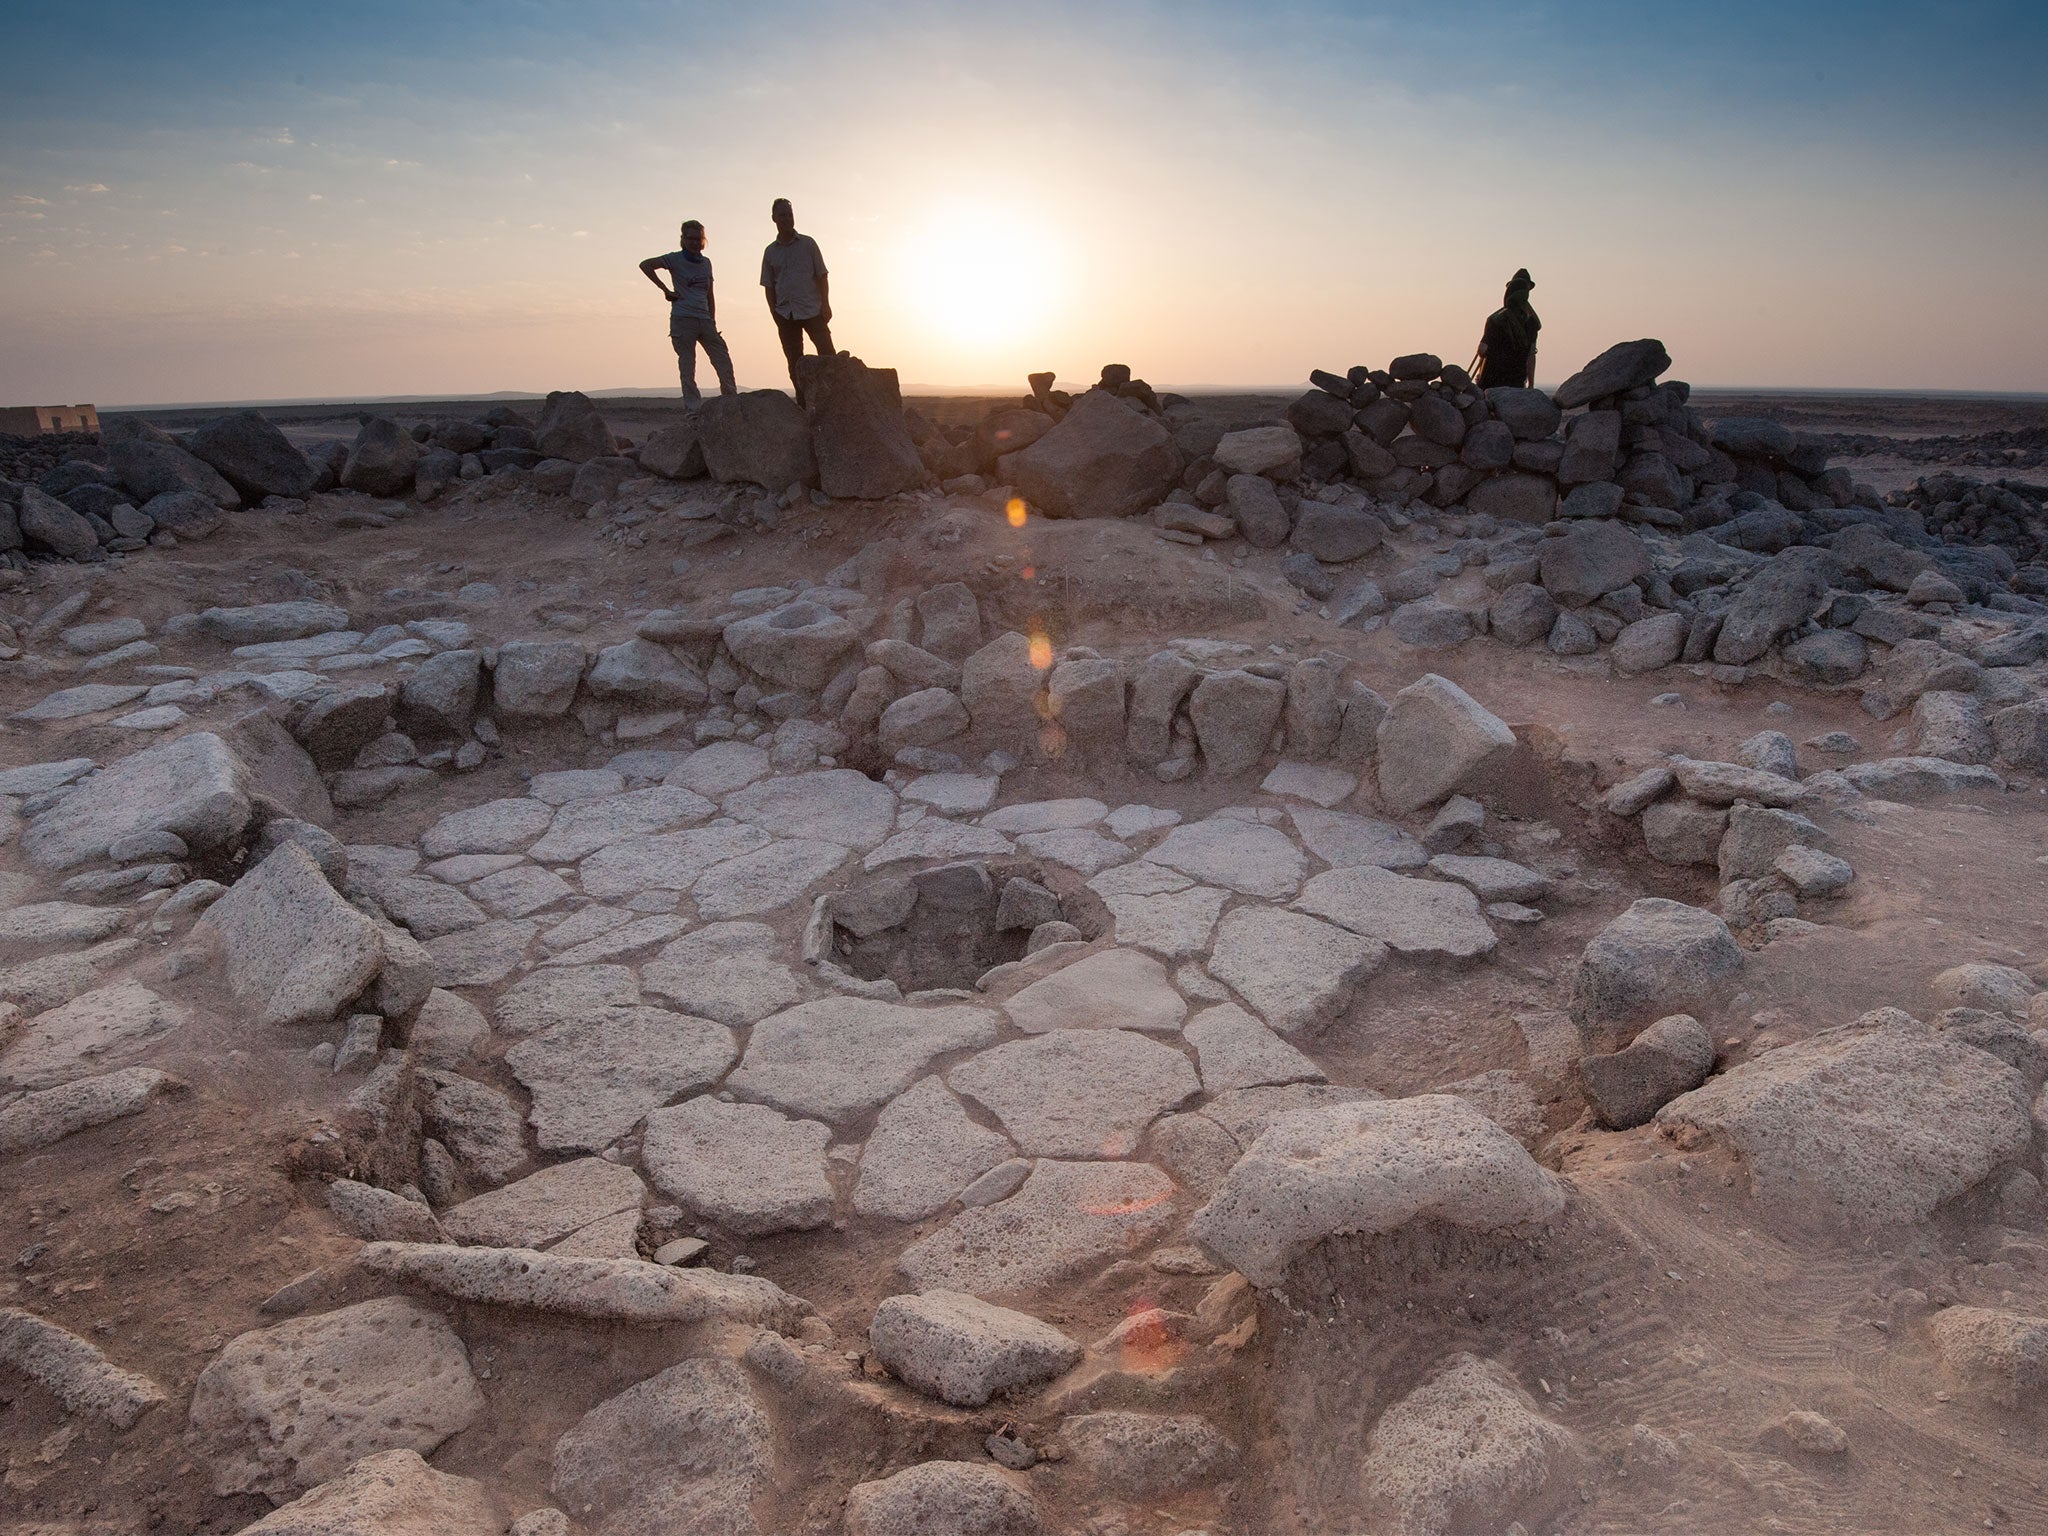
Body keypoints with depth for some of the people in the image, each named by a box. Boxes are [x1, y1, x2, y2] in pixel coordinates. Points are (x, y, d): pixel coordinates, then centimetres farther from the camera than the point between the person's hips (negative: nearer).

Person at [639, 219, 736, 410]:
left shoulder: (706, 262, 15)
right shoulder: (676, 259, 1)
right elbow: (645, 265, -6)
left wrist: (713, 322, 11)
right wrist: (665, 290, -9)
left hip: (704, 318, 5)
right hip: (683, 318, -5)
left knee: (723, 360, -2)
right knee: (687, 364, -3)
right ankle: (692, 404, 0)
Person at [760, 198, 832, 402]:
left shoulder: (807, 244, 7)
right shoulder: (770, 252, 10)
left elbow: (821, 276, 5)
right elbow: (768, 286, 11)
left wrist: (825, 304, -5)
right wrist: (774, 312, 0)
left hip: (812, 309, -2)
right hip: (785, 314, 2)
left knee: (826, 353, -12)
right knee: (794, 361, 3)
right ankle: (803, 403, 8)